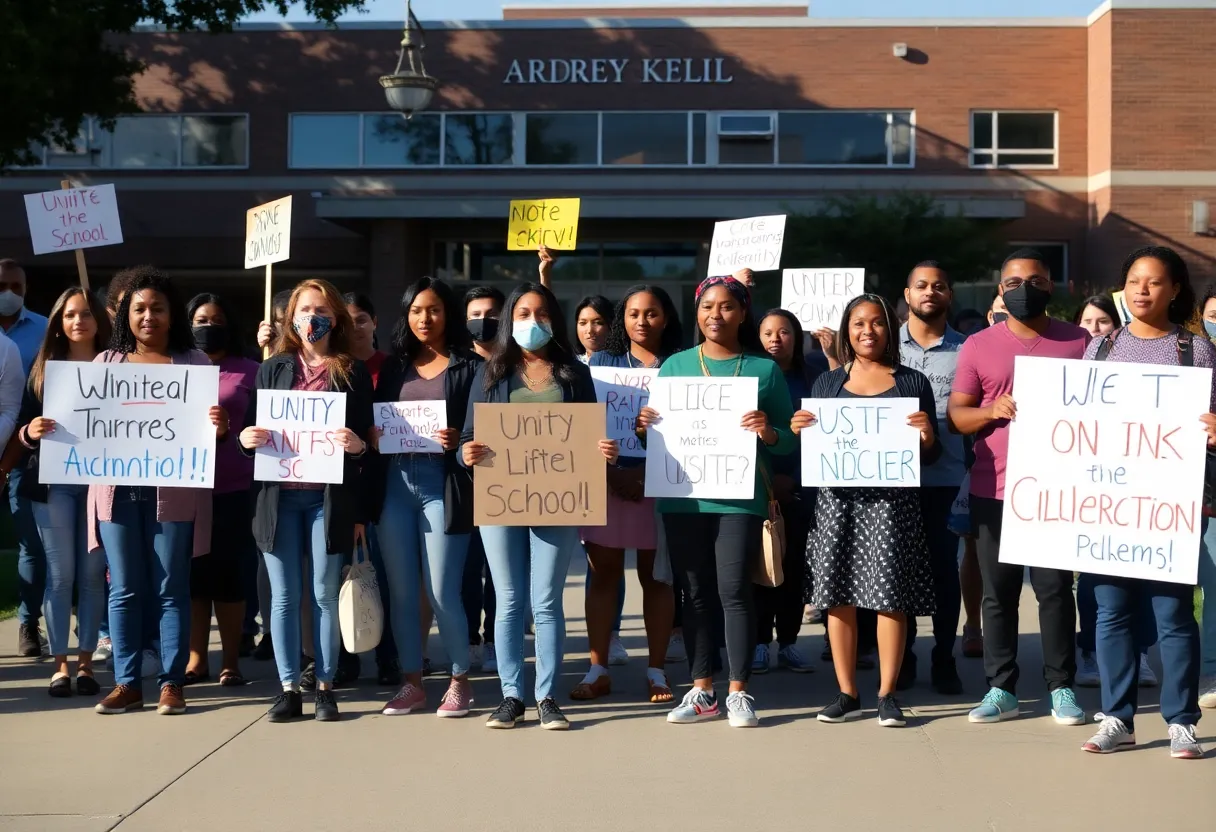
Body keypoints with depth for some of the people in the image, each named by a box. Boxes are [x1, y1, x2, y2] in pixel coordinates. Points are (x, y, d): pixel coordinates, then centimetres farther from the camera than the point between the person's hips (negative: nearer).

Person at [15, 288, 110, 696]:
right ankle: (60, 664, 6)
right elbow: (23, 426, 7)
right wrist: (30, 432, -15)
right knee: (60, 574, 0)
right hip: (53, 482, 1)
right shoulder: (44, 368, 8)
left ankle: (86, 662, 8)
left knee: (92, 573, 1)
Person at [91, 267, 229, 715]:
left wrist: (219, 426, -17)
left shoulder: (195, 363, 7)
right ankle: (126, 683, 10)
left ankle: (172, 683, 5)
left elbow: (210, 426, 6)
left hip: (173, 490, -2)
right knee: (124, 590, 4)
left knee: (170, 589, 1)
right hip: (117, 489, 2)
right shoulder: (106, 362, 12)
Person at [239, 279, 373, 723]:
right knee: (283, 596, 4)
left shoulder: (353, 372, 7)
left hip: (329, 497, -2)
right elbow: (250, 428, 13)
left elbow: (368, 437, 5)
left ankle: (325, 687, 11)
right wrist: (246, 438, -8)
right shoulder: (272, 369, 12)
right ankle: (288, 688, 10)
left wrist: (357, 444, -16)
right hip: (278, 495, 2)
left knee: (324, 595, 2)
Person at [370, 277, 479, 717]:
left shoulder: (469, 366, 1)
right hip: (395, 484, 4)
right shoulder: (394, 366, 13)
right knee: (401, 590, 7)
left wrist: (459, 441, -19)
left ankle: (460, 681, 13)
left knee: (442, 593, -4)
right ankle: (411, 683, 17)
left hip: (443, 484, -4)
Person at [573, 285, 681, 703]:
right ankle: (598, 669, 6)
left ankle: (656, 670, 8)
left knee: (656, 576, 4)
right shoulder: (602, 362, 10)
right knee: (603, 574, 2)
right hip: (606, 480, 1)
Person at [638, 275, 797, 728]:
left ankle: (739, 692, 3)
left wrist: (768, 432, -16)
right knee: (695, 592, 6)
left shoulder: (764, 368, 5)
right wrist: (643, 423, -9)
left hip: (741, 497, -2)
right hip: (683, 496, 2)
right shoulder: (675, 365, 11)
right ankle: (702, 690, 13)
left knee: (734, 590, -6)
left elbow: (789, 440, 5)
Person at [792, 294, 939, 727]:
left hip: (891, 499, -2)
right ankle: (847, 693, 11)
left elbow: (930, 456, 8)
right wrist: (798, 430, -3)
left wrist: (928, 436, -12)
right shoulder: (826, 384, 14)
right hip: (837, 497, 2)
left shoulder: (913, 382, 8)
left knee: (891, 594, -5)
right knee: (838, 596, 2)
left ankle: (887, 694, 5)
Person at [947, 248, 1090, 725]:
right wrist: (991, 410, -14)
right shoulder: (979, 346, 6)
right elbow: (955, 414, 5)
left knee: (1055, 589, 1)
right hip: (993, 489, 1)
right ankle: (1000, 690, 11)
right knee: (998, 592, 5)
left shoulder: (1078, 342, 5)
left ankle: (1061, 688, 9)